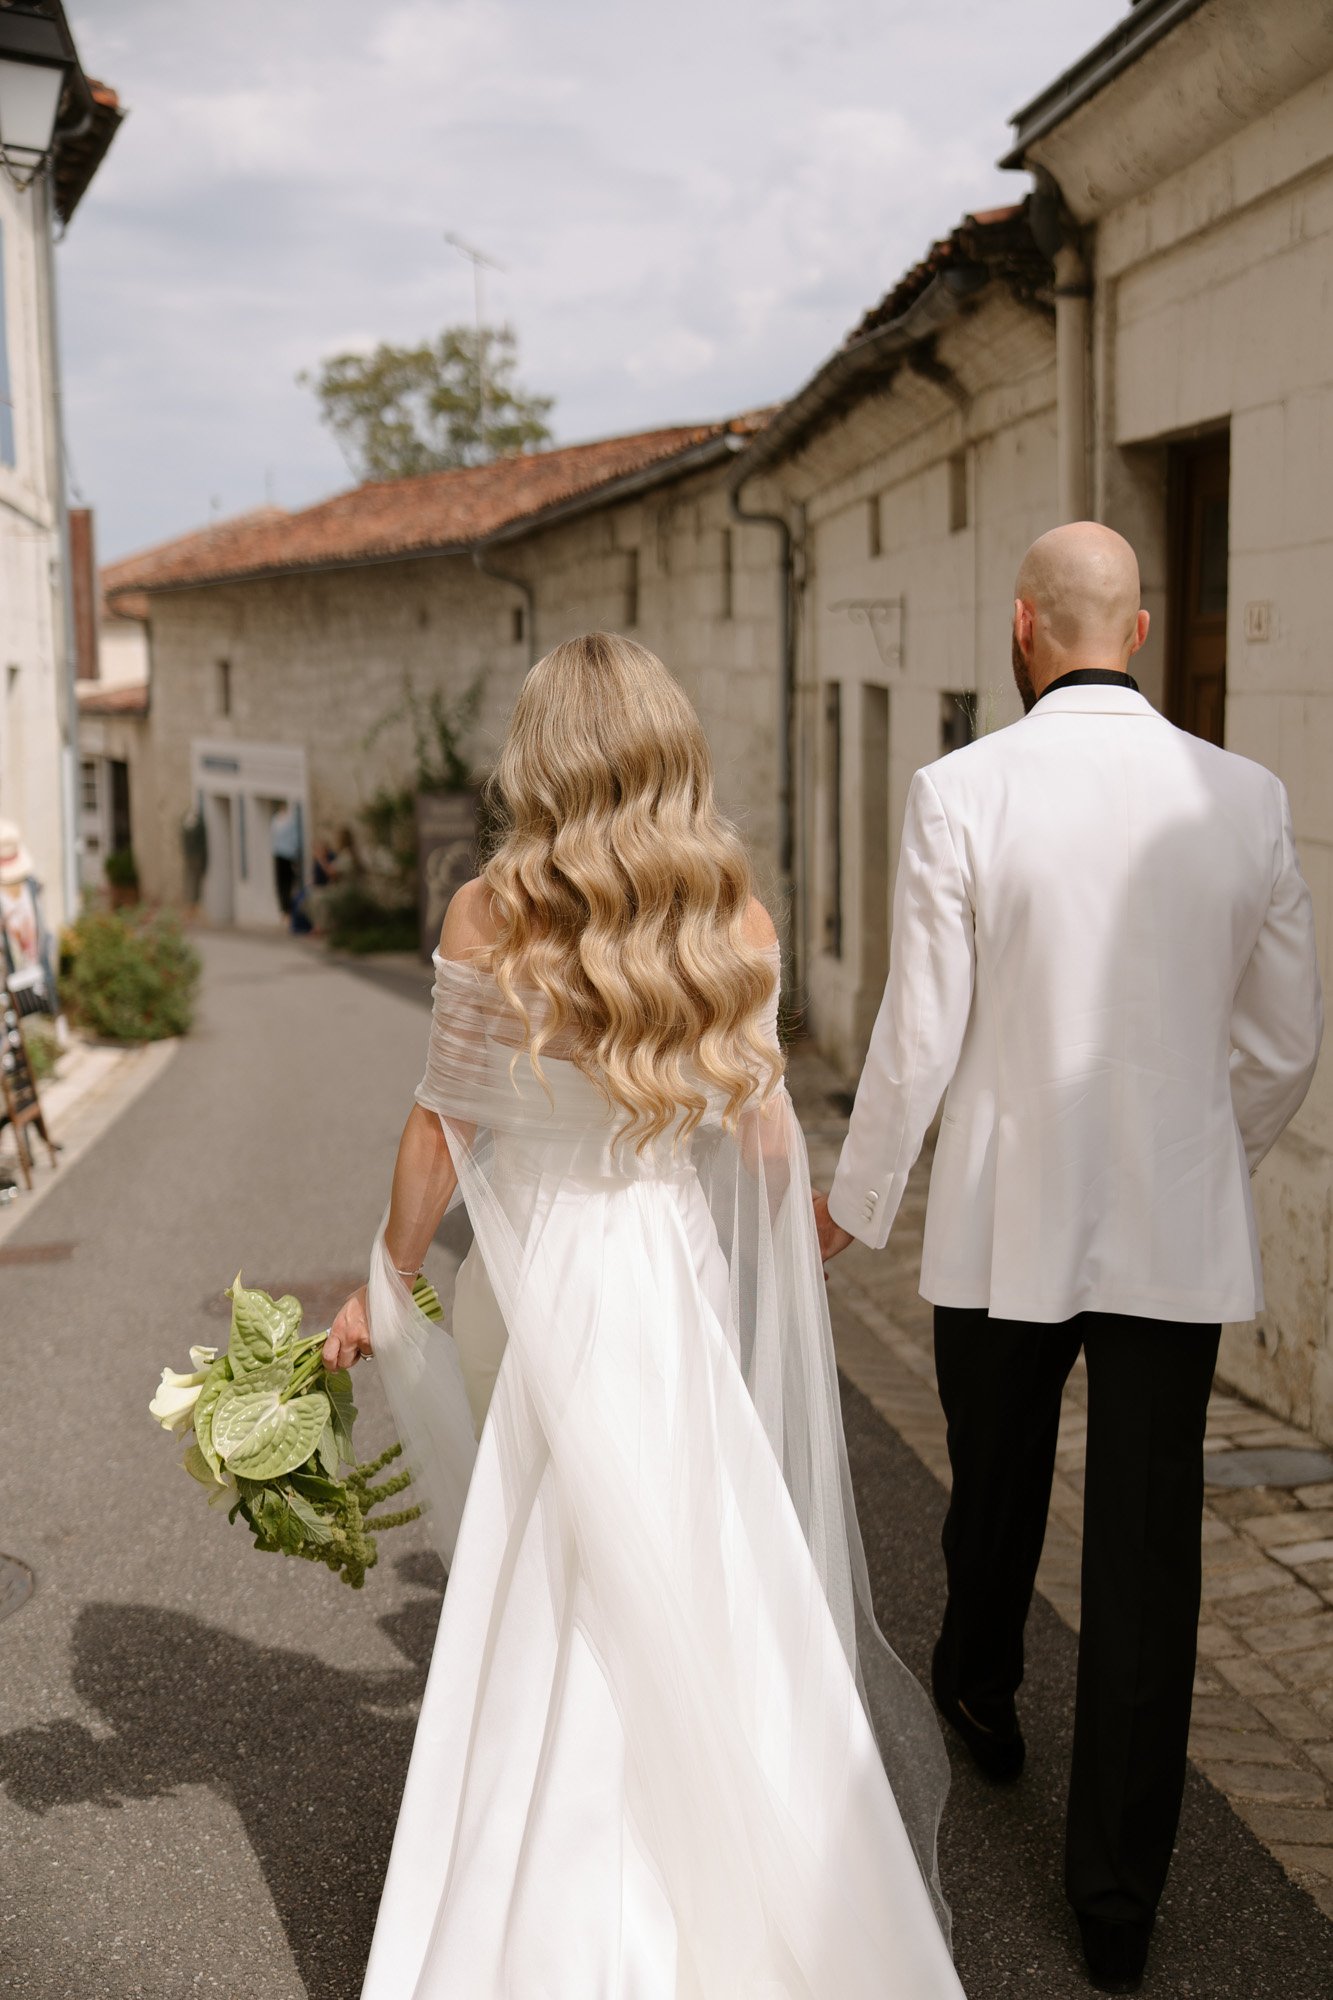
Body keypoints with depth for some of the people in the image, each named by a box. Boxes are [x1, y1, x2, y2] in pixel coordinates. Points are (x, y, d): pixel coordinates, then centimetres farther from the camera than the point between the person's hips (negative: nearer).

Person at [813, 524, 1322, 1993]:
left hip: (1006, 1223, -1)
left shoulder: (961, 795, -12)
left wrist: (854, 1201, 6)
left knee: (995, 1492, 23)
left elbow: (919, 1038, -10)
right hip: (1179, 1233, 1)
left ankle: (979, 1695, 51)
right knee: (1147, 1555, 8)